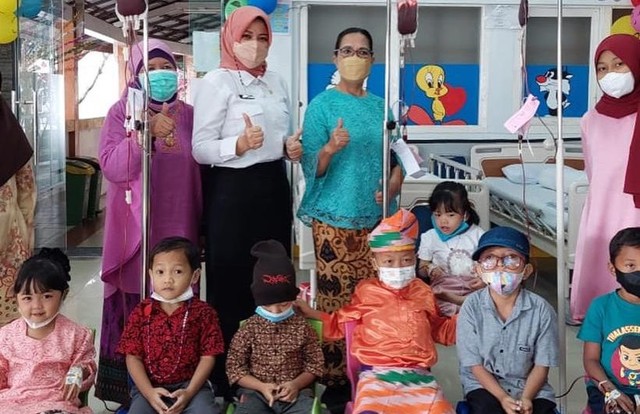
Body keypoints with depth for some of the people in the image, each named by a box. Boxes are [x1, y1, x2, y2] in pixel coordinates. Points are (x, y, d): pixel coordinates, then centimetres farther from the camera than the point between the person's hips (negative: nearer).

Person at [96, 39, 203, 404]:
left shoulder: (188, 114, 10)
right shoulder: (122, 113, 0)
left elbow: (202, 171, 14)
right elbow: (112, 167, -14)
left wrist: (202, 224, 13)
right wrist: (146, 133, -24)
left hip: (179, 228, 3)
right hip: (138, 231, -3)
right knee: (137, 310, -1)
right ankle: (134, 392, 10)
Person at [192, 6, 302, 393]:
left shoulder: (277, 82, 13)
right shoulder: (216, 82, -7)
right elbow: (200, 148, -12)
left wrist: (291, 147, 2)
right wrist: (239, 144, -29)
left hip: (273, 187, 6)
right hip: (233, 190, -6)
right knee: (232, 282, -2)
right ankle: (227, 376, 9)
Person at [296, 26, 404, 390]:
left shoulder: (382, 107, 12)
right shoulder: (322, 104, -1)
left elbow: (396, 157, 17)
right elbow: (312, 167, -6)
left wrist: (395, 183, -4)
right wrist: (331, 148, -26)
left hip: (377, 218, 4)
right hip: (336, 219, -4)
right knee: (336, 303, -6)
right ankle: (336, 380, 6)